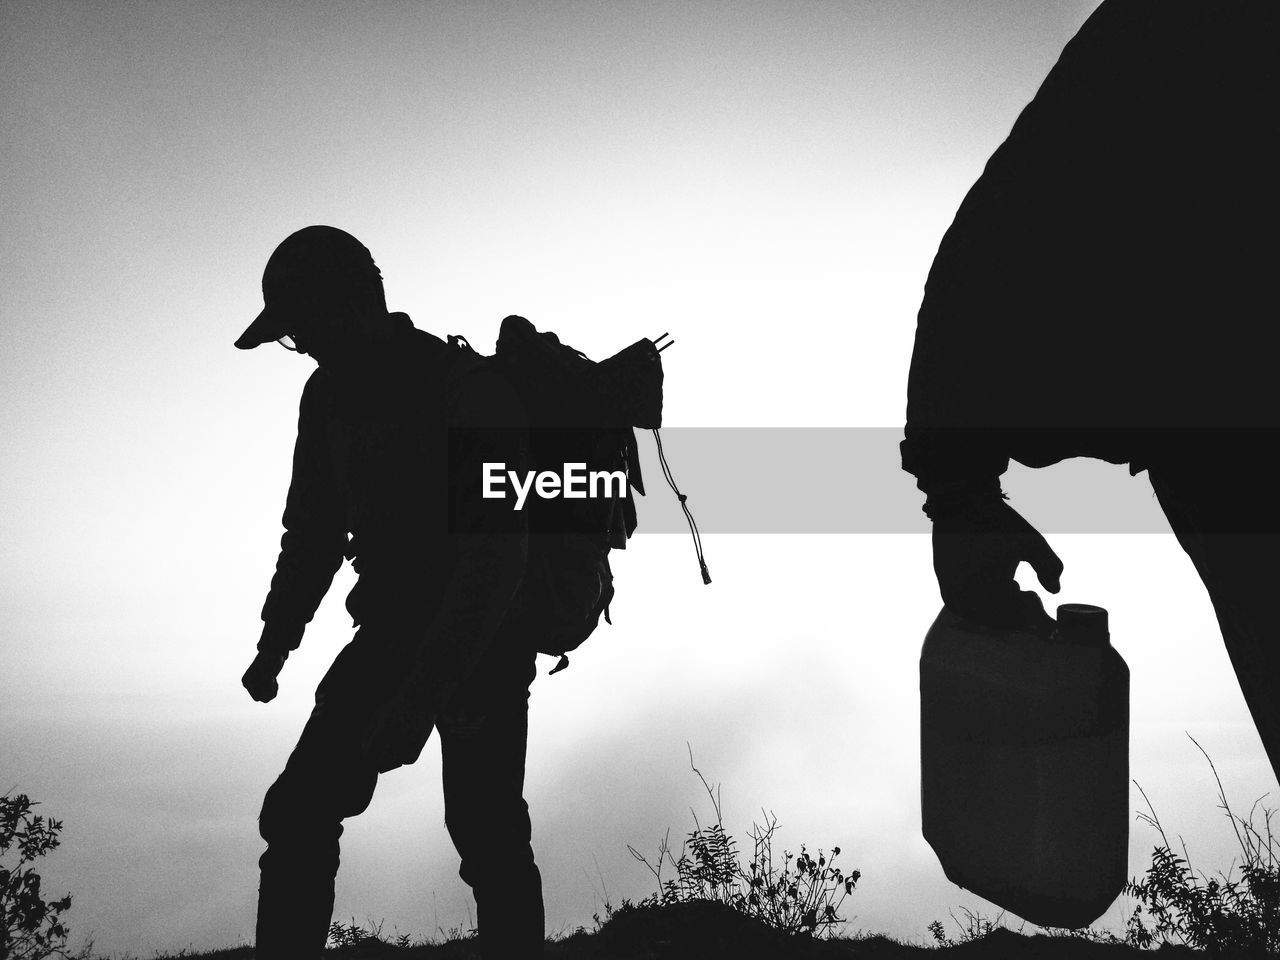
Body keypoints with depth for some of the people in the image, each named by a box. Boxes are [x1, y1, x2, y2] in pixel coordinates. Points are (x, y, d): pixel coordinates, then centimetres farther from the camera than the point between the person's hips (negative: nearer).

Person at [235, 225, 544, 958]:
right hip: (389, 632, 6)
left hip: (485, 646, -6)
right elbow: (314, 525, 13)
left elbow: (495, 556, -27)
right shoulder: (330, 392, 1)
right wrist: (275, 645, 7)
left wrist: (420, 696, -32)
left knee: (487, 836, -4)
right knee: (299, 812, -3)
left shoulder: (472, 393, -21)